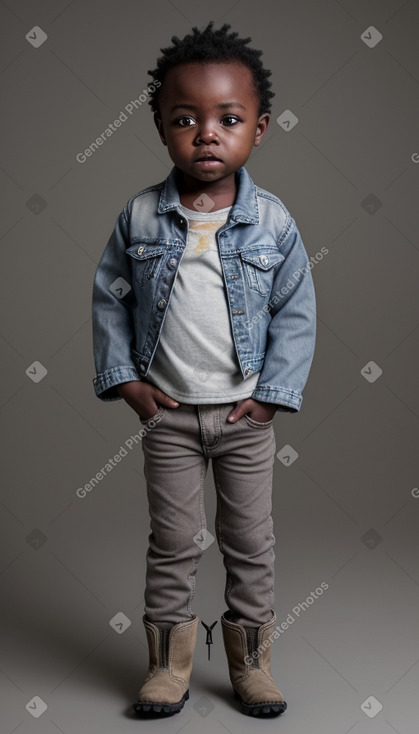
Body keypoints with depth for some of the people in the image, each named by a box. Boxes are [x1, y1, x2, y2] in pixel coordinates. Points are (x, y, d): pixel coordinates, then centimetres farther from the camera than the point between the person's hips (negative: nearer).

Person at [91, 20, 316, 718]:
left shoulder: (272, 220, -8)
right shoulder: (141, 217, -7)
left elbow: (297, 310, -3)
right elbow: (109, 296, 3)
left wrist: (273, 391, -8)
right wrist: (124, 378, -3)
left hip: (247, 413, 0)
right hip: (168, 412, 0)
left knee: (251, 543, 12)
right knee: (173, 543, 11)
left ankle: (252, 661, 30)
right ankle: (169, 664, 27)